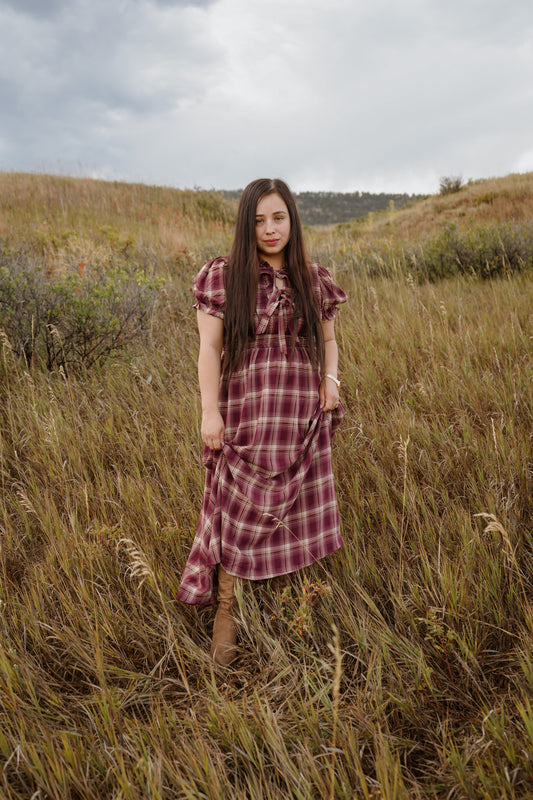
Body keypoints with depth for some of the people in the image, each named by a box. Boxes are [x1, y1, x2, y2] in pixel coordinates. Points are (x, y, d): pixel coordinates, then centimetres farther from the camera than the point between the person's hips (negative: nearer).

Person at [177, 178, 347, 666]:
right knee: (241, 511, 3)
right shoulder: (222, 277, -3)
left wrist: (331, 378, -2)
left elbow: (328, 339, 16)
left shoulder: (315, 280, 7)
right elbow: (209, 349, -4)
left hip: (303, 417, 3)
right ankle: (226, 612, 20)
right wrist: (210, 411, -9)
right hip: (246, 413, -3)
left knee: (299, 511, 12)